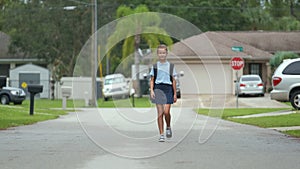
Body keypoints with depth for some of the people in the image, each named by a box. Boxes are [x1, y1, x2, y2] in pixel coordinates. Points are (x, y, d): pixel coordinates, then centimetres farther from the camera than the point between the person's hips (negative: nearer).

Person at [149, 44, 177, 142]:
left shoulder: (171, 66, 8)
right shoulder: (155, 66, 8)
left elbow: (173, 80, 9)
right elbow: (152, 80, 9)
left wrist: (175, 94, 5)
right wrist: (151, 90, -6)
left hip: (168, 88, 0)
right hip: (158, 88, 1)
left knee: (166, 111, -14)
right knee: (160, 113, -3)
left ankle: (168, 127, 14)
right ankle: (161, 135, 1)